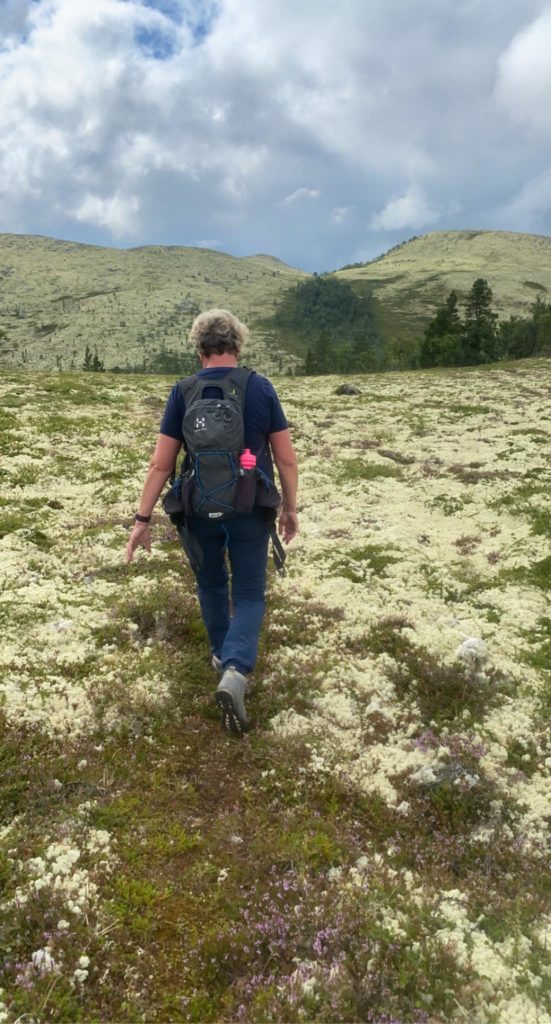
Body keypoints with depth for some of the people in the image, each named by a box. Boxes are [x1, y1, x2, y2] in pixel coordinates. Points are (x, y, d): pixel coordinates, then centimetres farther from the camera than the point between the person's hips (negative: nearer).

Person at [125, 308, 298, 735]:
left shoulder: (183, 392, -6)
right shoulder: (262, 388, -6)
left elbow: (161, 464, -8)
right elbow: (287, 459, -5)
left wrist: (143, 518, -1)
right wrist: (290, 509, 8)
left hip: (200, 509, 1)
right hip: (250, 509, -1)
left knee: (211, 583, 23)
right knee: (249, 592, 9)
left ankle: (222, 654, 41)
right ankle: (235, 669, -13)